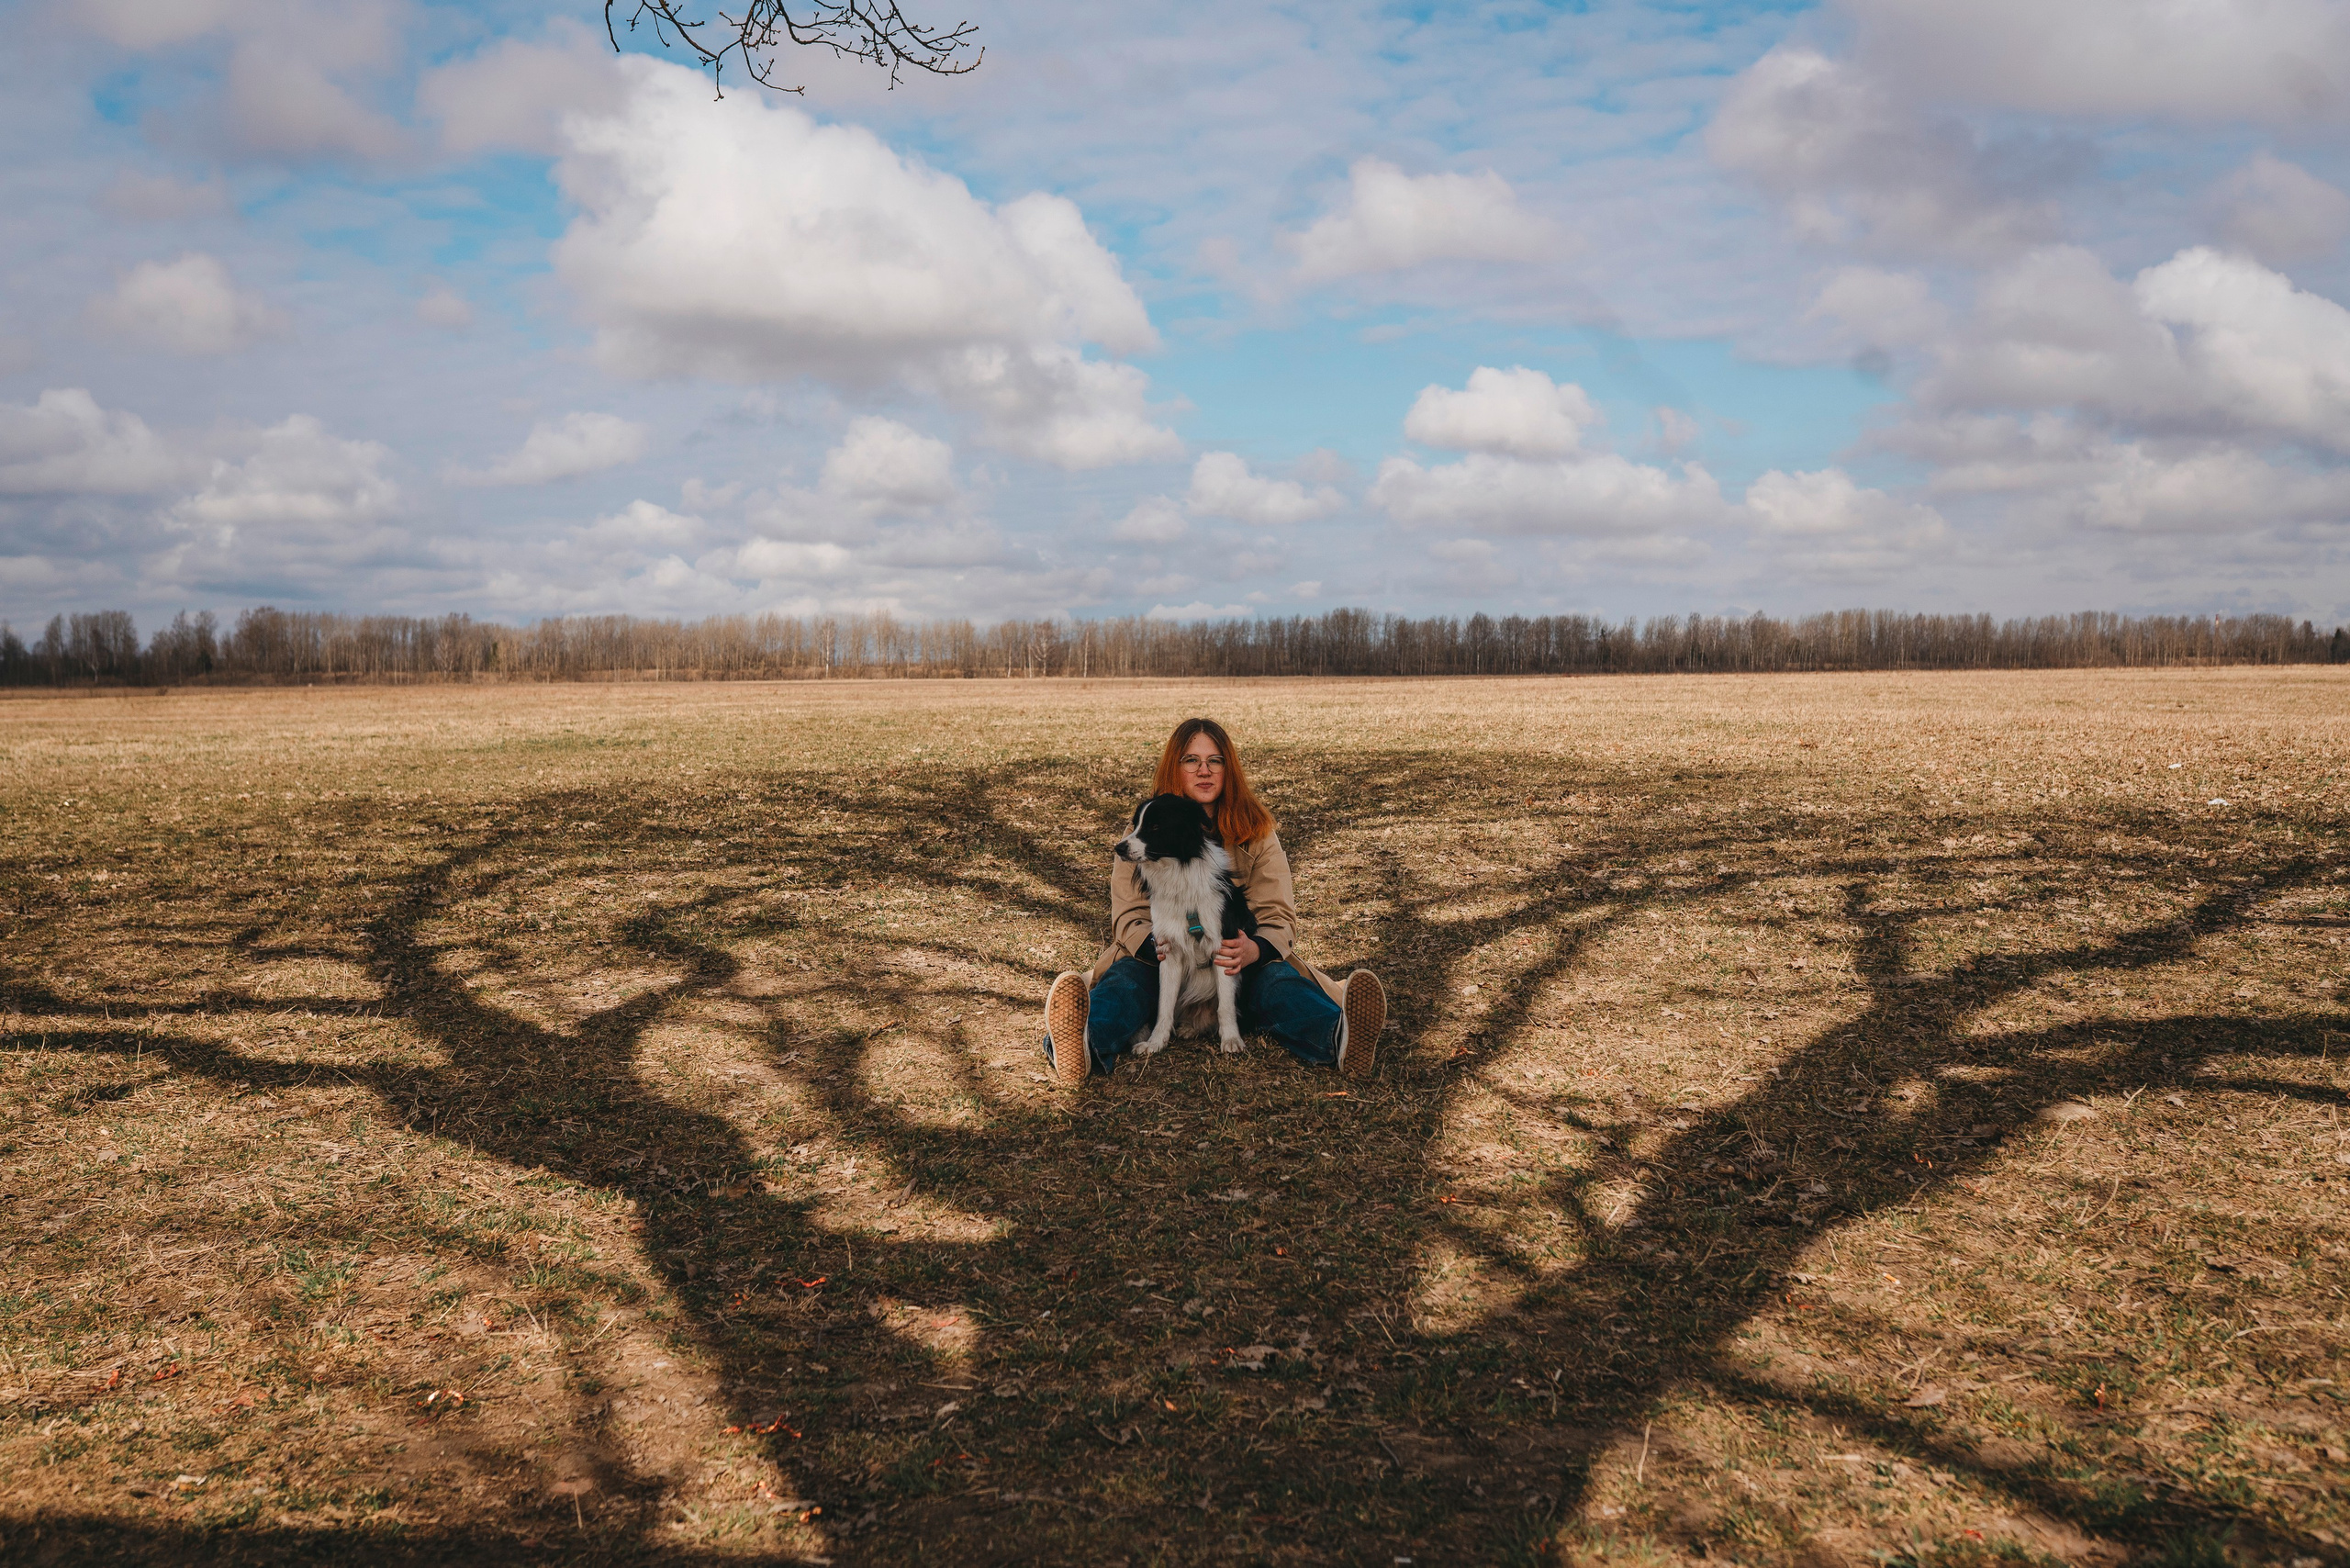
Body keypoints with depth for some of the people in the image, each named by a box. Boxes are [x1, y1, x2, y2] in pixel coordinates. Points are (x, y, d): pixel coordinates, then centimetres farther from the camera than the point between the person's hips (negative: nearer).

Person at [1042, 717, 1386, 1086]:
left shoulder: (1256, 832, 8)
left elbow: (1279, 917, -1)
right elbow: (1129, 918, -2)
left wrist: (1253, 950, -27)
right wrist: (1158, 947, -28)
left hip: (1239, 965, 1)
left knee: (1277, 979, -31)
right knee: (1126, 976, -33)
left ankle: (1340, 1038, -64)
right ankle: (1086, 1044, -69)